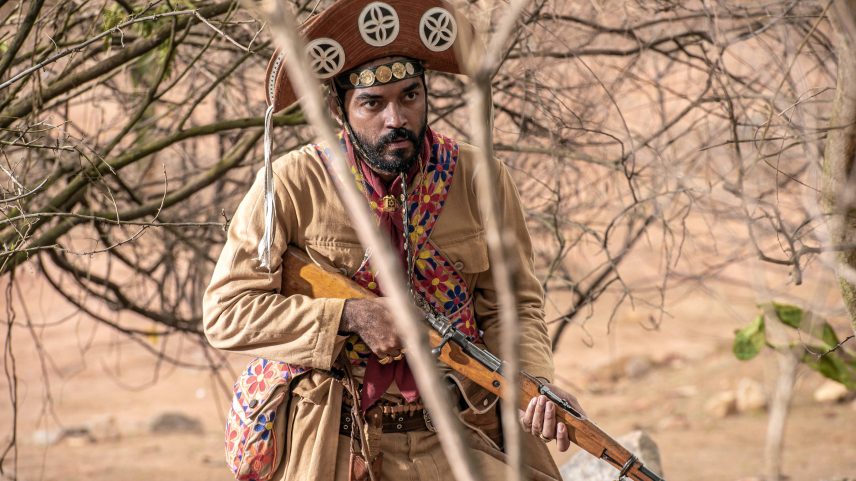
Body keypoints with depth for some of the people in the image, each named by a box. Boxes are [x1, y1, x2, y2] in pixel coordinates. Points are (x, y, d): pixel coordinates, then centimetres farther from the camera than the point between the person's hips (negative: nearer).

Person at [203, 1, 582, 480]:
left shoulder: (478, 180, 0)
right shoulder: (292, 185, -6)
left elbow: (514, 307, 4)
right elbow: (225, 311, -7)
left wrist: (538, 385, -16)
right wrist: (351, 316, -17)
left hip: (450, 437, 2)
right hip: (328, 441, -2)